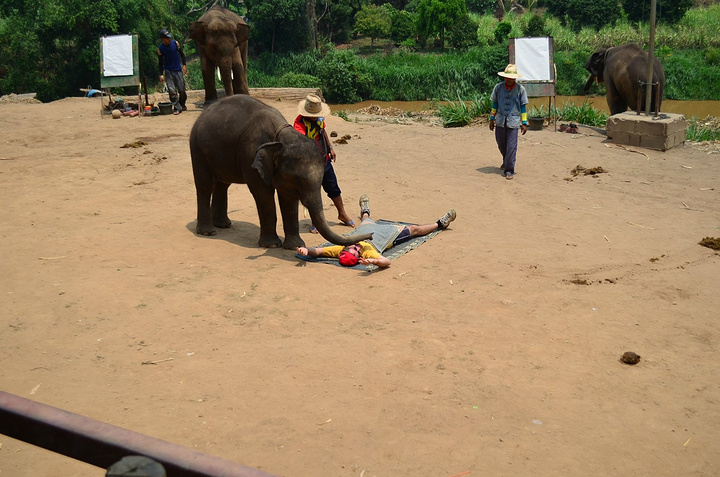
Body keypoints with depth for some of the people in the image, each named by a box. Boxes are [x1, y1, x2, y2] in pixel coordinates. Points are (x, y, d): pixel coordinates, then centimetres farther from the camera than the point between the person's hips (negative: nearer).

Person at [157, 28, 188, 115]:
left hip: (178, 70, 1)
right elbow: (160, 62, 2)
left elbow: (182, 54, 10)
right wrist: (161, 74, -3)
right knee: (172, 90, -10)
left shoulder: (175, 43, -2)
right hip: (168, 71, -1)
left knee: (181, 90, 3)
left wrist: (184, 65, 1)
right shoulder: (160, 49, -5)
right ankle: (177, 108, -3)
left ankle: (183, 105, 26)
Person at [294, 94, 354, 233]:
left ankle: (342, 213, 39)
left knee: (333, 188, 19)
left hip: (325, 160, 6)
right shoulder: (300, 123, -26)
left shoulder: (319, 118, -2)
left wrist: (330, 147, 21)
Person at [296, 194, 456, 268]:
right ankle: (440, 224, 48)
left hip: (368, 229, 4)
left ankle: (365, 212, 79)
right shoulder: (368, 253, -50)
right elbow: (387, 261, -62)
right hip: (389, 234, -4)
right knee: (415, 229, 21)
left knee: (366, 220, 41)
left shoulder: (340, 250, -42)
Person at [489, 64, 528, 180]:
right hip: (500, 121, 3)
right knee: (501, 144, 15)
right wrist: (492, 119, 11)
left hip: (513, 122, -3)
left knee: (511, 146, -7)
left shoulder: (520, 89, -2)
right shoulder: (498, 87, 2)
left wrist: (524, 123, 0)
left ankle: (509, 170, 1)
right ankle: (506, 162, 42)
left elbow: (523, 107, 3)